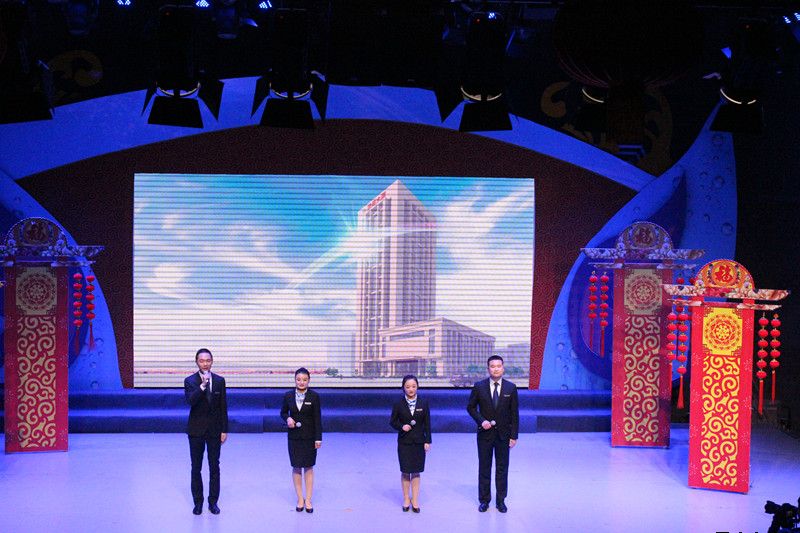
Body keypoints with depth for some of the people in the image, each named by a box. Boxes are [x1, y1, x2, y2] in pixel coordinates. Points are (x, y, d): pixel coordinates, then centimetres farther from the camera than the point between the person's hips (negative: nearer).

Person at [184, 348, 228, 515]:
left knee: (214, 467, 5)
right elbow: (190, 401, -22)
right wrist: (202, 386, -33)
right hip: (196, 429, -1)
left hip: (214, 430, 1)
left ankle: (213, 502, 13)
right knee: (196, 467, 6)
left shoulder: (219, 381, 2)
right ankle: (198, 502, 15)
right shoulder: (190, 381, -4)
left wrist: (224, 430, 1)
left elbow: (223, 407, 4)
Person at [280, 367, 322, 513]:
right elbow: (283, 412, 12)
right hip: (294, 436, 2)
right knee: (296, 467, 5)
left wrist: (318, 438, -9)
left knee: (308, 467, 4)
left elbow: (317, 418, -6)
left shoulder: (314, 396, -7)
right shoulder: (288, 396, -1)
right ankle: (300, 499, 15)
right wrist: (287, 419, -12)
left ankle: (308, 500, 10)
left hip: (309, 437, -2)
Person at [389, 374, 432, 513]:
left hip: (419, 442, 1)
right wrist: (401, 427, -15)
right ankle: (406, 499, 17)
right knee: (405, 471, 4)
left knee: (416, 471, 5)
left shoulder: (423, 403, 0)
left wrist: (428, 441, -2)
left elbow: (427, 424, 2)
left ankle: (415, 500, 13)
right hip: (404, 442, 0)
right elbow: (392, 421, 4)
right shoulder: (398, 404, -3)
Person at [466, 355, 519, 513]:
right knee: (484, 468, 8)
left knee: (502, 468, 7)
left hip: (503, 434, 0)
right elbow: (471, 407, 4)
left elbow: (514, 413, -1)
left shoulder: (511, 388, -4)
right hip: (485, 433, 0)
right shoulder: (479, 387, -4)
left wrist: (514, 436, -5)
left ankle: (501, 500, 18)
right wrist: (481, 420, -12)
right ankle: (484, 500, 18)